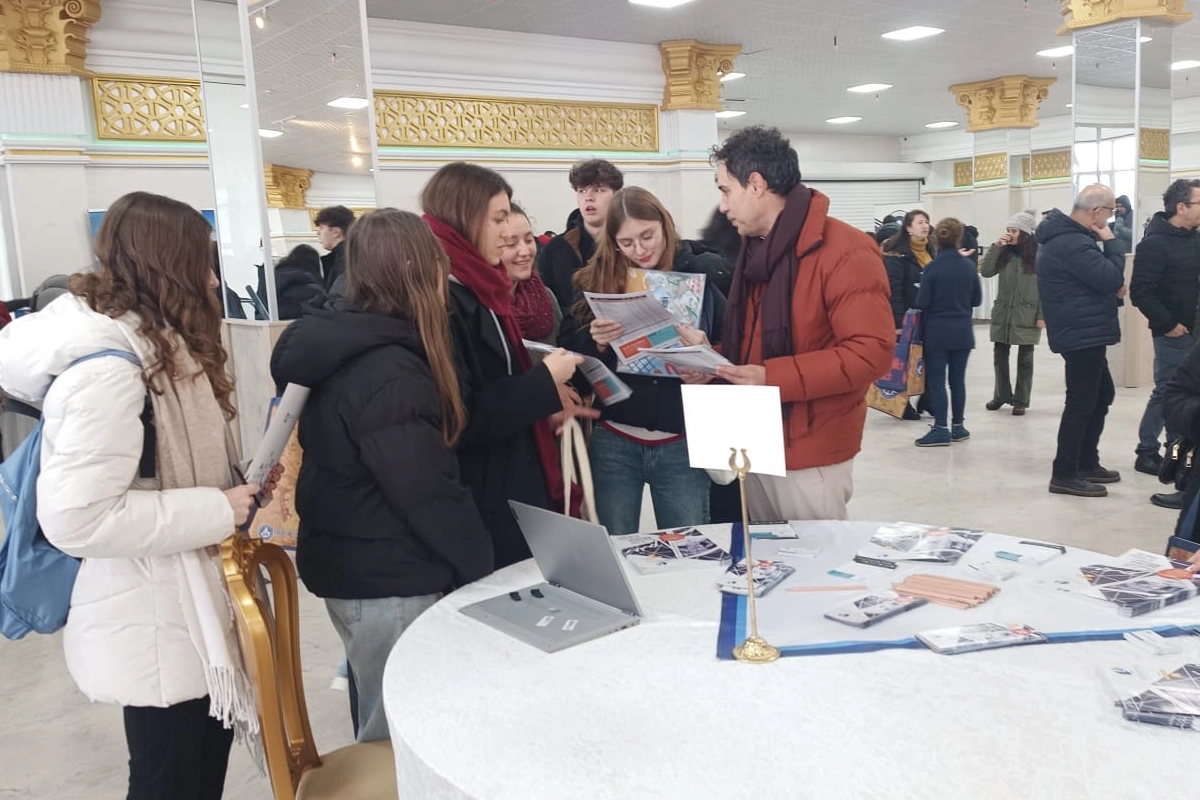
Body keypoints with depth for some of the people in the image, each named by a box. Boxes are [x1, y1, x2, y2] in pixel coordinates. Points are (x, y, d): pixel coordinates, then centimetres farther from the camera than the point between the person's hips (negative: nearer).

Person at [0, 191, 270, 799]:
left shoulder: (156, 342, 9)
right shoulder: (108, 367, -24)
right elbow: (76, 518, -30)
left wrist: (238, 481, 4)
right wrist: (217, 511, -24)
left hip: (184, 604, 10)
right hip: (153, 627, -10)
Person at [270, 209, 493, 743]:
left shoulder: (337, 346, 6)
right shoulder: (387, 374, -24)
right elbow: (427, 492, -22)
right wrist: (479, 567, -9)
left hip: (348, 563, 9)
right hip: (390, 583, -9)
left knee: (383, 726, 23)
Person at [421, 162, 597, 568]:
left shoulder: (473, 288, 10)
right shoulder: (442, 298, -20)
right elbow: (462, 420, -24)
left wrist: (547, 407, 8)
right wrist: (544, 383, -18)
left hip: (513, 489, 10)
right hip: (483, 504, -10)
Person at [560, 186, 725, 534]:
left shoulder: (702, 273, -2)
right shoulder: (596, 280, 2)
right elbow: (569, 353, 3)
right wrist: (595, 342, -17)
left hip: (682, 443, -1)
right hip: (613, 443, 1)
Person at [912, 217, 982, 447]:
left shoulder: (932, 267, -13)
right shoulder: (969, 266, -1)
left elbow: (922, 303, -12)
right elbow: (976, 299, 6)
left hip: (937, 332, -4)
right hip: (962, 331, 4)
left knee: (936, 380, 1)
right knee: (958, 379, 11)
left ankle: (941, 429, 0)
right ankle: (957, 426, 19)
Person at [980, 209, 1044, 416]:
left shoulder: (1038, 254, -8)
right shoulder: (1004, 253, 4)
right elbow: (985, 272, -5)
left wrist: (1042, 315, -10)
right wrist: (996, 247, -11)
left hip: (1027, 315, -4)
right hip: (1002, 313, 4)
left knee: (1024, 359, 7)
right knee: (999, 356, 10)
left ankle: (1020, 401, 15)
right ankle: (1001, 395, 25)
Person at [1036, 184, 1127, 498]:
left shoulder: (1066, 236, 14)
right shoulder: (1072, 243, -21)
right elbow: (1112, 277, -23)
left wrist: (1113, 289, 2)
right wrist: (1112, 242, -9)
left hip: (1083, 332, 11)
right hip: (1083, 334, -11)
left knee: (1102, 395, 19)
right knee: (1082, 401, -7)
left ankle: (1087, 463, 27)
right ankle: (1064, 475, -2)